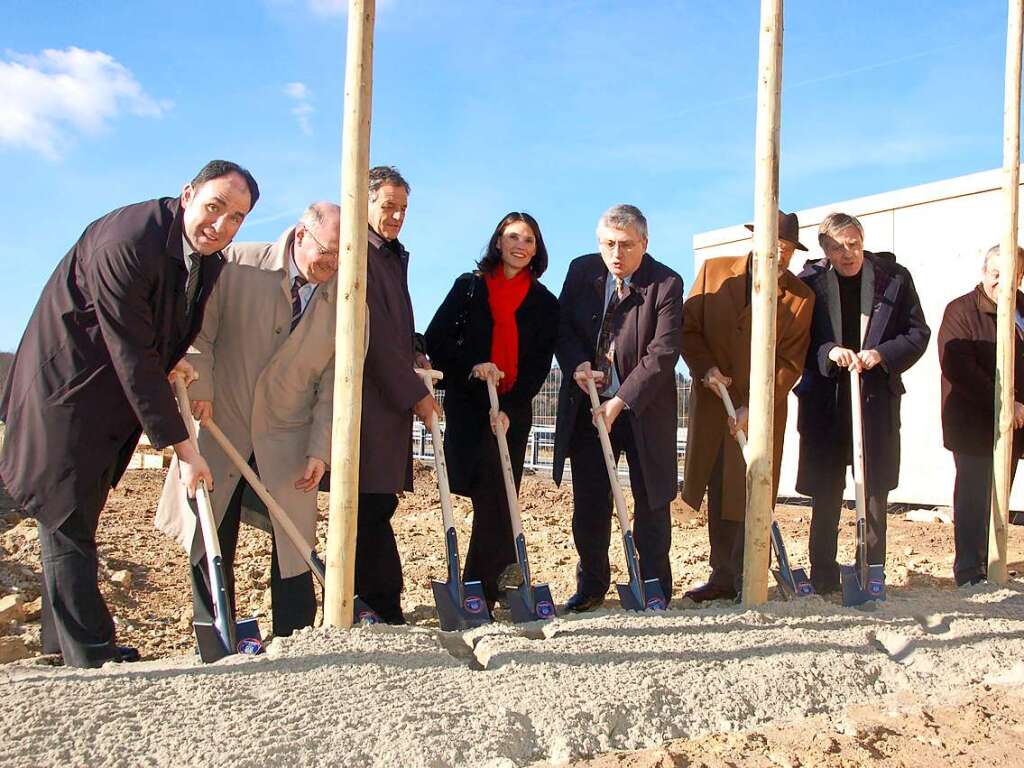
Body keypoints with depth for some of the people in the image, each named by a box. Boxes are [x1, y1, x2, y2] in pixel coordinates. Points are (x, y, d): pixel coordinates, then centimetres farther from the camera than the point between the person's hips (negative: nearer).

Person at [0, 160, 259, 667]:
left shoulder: (209, 255, 0)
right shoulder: (125, 242, -27)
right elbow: (133, 356, -28)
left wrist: (169, 361, -4)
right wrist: (181, 447, -26)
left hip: (112, 398, 8)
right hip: (65, 392, -8)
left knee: (74, 523, 16)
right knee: (68, 525, -4)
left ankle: (64, 641, 26)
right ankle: (93, 659, 0)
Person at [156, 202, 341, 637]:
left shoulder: (345, 301, -2)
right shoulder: (238, 264, -5)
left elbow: (335, 385, 0)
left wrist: (320, 451, -5)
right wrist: (199, 386, -11)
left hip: (288, 442, 0)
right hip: (219, 429, 0)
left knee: (292, 548, 1)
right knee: (209, 544, 6)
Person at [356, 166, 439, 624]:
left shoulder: (395, 256, 20)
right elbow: (373, 332, -15)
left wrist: (413, 352, 8)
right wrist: (414, 394, -13)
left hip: (394, 397, 9)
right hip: (370, 396, -9)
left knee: (377, 502, 11)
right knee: (374, 503, -7)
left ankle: (369, 601, 19)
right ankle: (385, 608, -2)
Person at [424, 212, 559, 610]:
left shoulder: (543, 302, 9)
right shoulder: (469, 286, 8)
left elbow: (539, 365, 3)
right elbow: (436, 339, 2)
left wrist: (509, 408, -9)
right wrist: (471, 366, -14)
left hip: (513, 409, 0)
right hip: (467, 403, 0)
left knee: (496, 496, -5)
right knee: (487, 496, -4)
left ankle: (480, 590, 0)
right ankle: (504, 571, 8)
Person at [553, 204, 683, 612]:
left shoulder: (666, 284, -12)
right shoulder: (581, 271, 1)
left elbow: (662, 353, -18)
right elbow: (562, 326, 8)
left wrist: (620, 402, -24)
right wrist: (577, 365, -13)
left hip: (644, 407, -3)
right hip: (588, 405, 3)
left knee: (651, 501, 6)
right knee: (588, 501, 7)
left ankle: (655, 586, 19)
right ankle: (591, 584, 22)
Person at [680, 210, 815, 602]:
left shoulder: (800, 297, -4)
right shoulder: (713, 271, 1)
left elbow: (789, 363, -7)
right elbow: (688, 327, 4)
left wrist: (752, 408, -16)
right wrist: (705, 368, -13)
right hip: (711, 404, 3)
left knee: (750, 501, -1)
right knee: (718, 497, 9)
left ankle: (747, 583, 9)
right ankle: (723, 577, 18)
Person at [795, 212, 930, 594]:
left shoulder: (894, 277, 1)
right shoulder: (810, 282, 0)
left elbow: (918, 333, 3)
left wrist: (881, 354, -13)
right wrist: (828, 352, -18)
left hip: (877, 400, 1)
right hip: (824, 401, 0)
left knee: (875, 492, 7)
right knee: (825, 495, 5)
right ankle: (823, 579, 15)